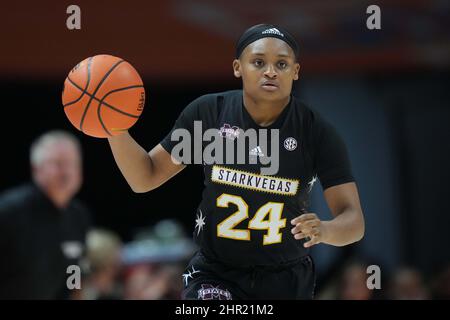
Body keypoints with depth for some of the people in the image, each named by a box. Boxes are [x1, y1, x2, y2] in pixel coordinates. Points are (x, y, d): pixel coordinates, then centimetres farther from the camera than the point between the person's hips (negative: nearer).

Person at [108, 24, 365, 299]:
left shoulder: (319, 133, -13)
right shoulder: (207, 113, -10)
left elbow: (354, 221, -16)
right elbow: (145, 178, -3)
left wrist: (323, 231, -39)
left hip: (286, 280, 1)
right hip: (215, 274, -1)